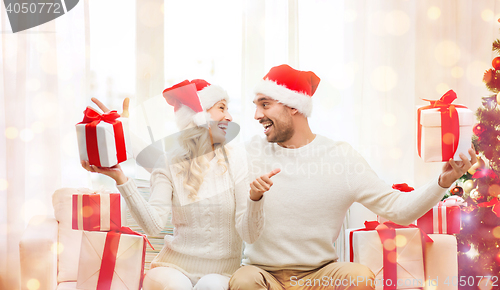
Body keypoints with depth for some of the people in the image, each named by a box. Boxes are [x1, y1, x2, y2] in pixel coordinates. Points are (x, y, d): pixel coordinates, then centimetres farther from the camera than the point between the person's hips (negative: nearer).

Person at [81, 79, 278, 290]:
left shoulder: (232, 159, -2)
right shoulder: (169, 164, -1)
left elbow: (249, 235, -7)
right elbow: (154, 225, -16)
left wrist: (254, 197, -27)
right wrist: (120, 178, -23)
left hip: (221, 272, 0)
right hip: (175, 265, 0)